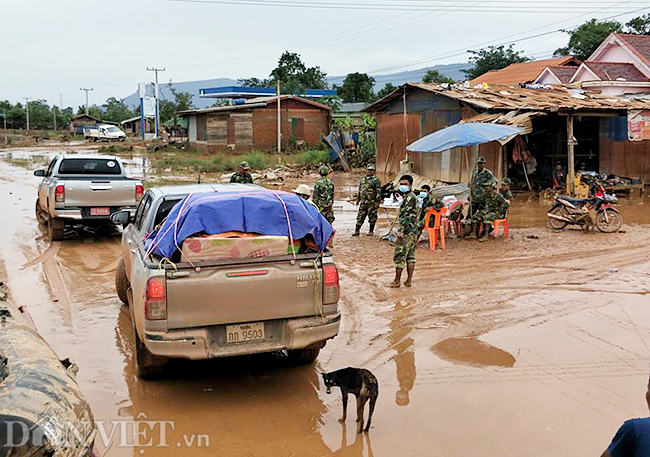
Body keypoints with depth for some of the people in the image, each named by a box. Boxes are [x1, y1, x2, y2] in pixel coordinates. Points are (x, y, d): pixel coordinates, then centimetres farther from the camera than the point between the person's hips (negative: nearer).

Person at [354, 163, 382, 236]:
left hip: (372, 202, -5)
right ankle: (357, 231, 11)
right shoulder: (363, 180, 15)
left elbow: (378, 192, -10)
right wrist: (358, 199, 19)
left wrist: (377, 202, -16)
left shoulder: (376, 180, -5)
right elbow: (359, 190, 23)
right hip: (363, 202, 5)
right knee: (360, 217, 7)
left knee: (372, 217, 2)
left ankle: (371, 231, 12)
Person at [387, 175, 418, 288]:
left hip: (406, 232, -11)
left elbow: (407, 215, -24)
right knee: (410, 256, 10)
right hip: (413, 231, 11)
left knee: (399, 256, -4)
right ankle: (408, 281, 13)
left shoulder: (409, 198, -15)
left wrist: (401, 230, -28)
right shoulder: (413, 197, 17)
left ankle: (396, 281, 2)